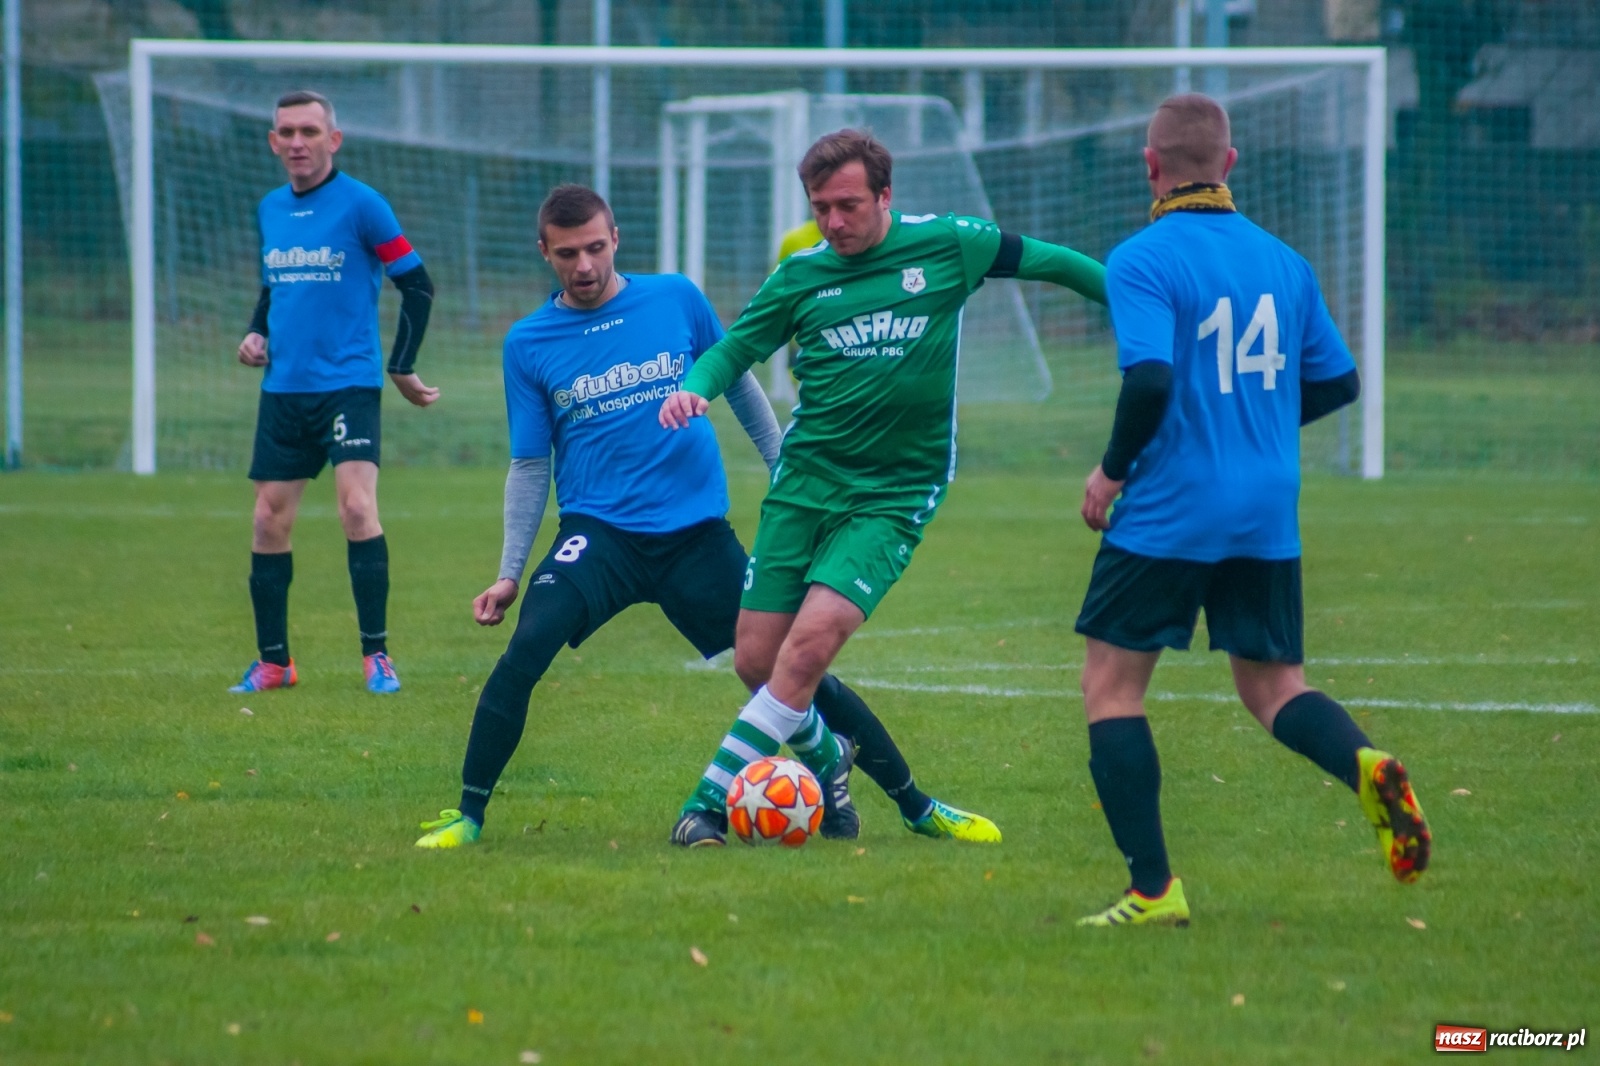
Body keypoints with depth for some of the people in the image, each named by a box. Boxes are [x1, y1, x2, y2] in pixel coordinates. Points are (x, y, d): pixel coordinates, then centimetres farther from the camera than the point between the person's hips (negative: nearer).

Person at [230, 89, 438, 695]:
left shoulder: (361, 205, -7)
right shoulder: (269, 209, 11)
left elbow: (417, 285, -4)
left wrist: (401, 368, -5)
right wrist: (256, 334, 7)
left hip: (348, 385, -6)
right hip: (282, 389, 6)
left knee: (357, 508, -18)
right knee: (269, 521, 5)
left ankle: (377, 655, -11)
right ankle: (273, 662, 16)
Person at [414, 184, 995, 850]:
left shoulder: (675, 300, 2)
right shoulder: (528, 344, 2)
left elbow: (738, 384, 16)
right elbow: (529, 466, 7)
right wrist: (509, 572, 2)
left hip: (696, 532, 0)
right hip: (599, 532, 0)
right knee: (526, 649, -26)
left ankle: (916, 804, 16)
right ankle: (467, 815, -15)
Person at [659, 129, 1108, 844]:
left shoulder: (947, 246, -2)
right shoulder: (801, 275, 4)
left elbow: (1052, 262, 10)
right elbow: (735, 348, 11)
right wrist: (696, 387, -12)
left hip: (895, 493, -3)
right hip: (804, 482, 3)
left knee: (811, 641, -21)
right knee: (756, 659, -1)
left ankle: (716, 792, -13)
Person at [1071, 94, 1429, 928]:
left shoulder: (1142, 261, -11)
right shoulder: (1283, 261, 8)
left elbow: (1151, 380, -23)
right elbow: (1336, 383, 14)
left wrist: (1112, 469, -7)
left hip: (1167, 514, -5)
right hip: (1269, 516, 5)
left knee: (1111, 687, 7)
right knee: (1272, 687, 15)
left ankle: (1153, 889, 0)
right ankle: (1365, 766, -17)